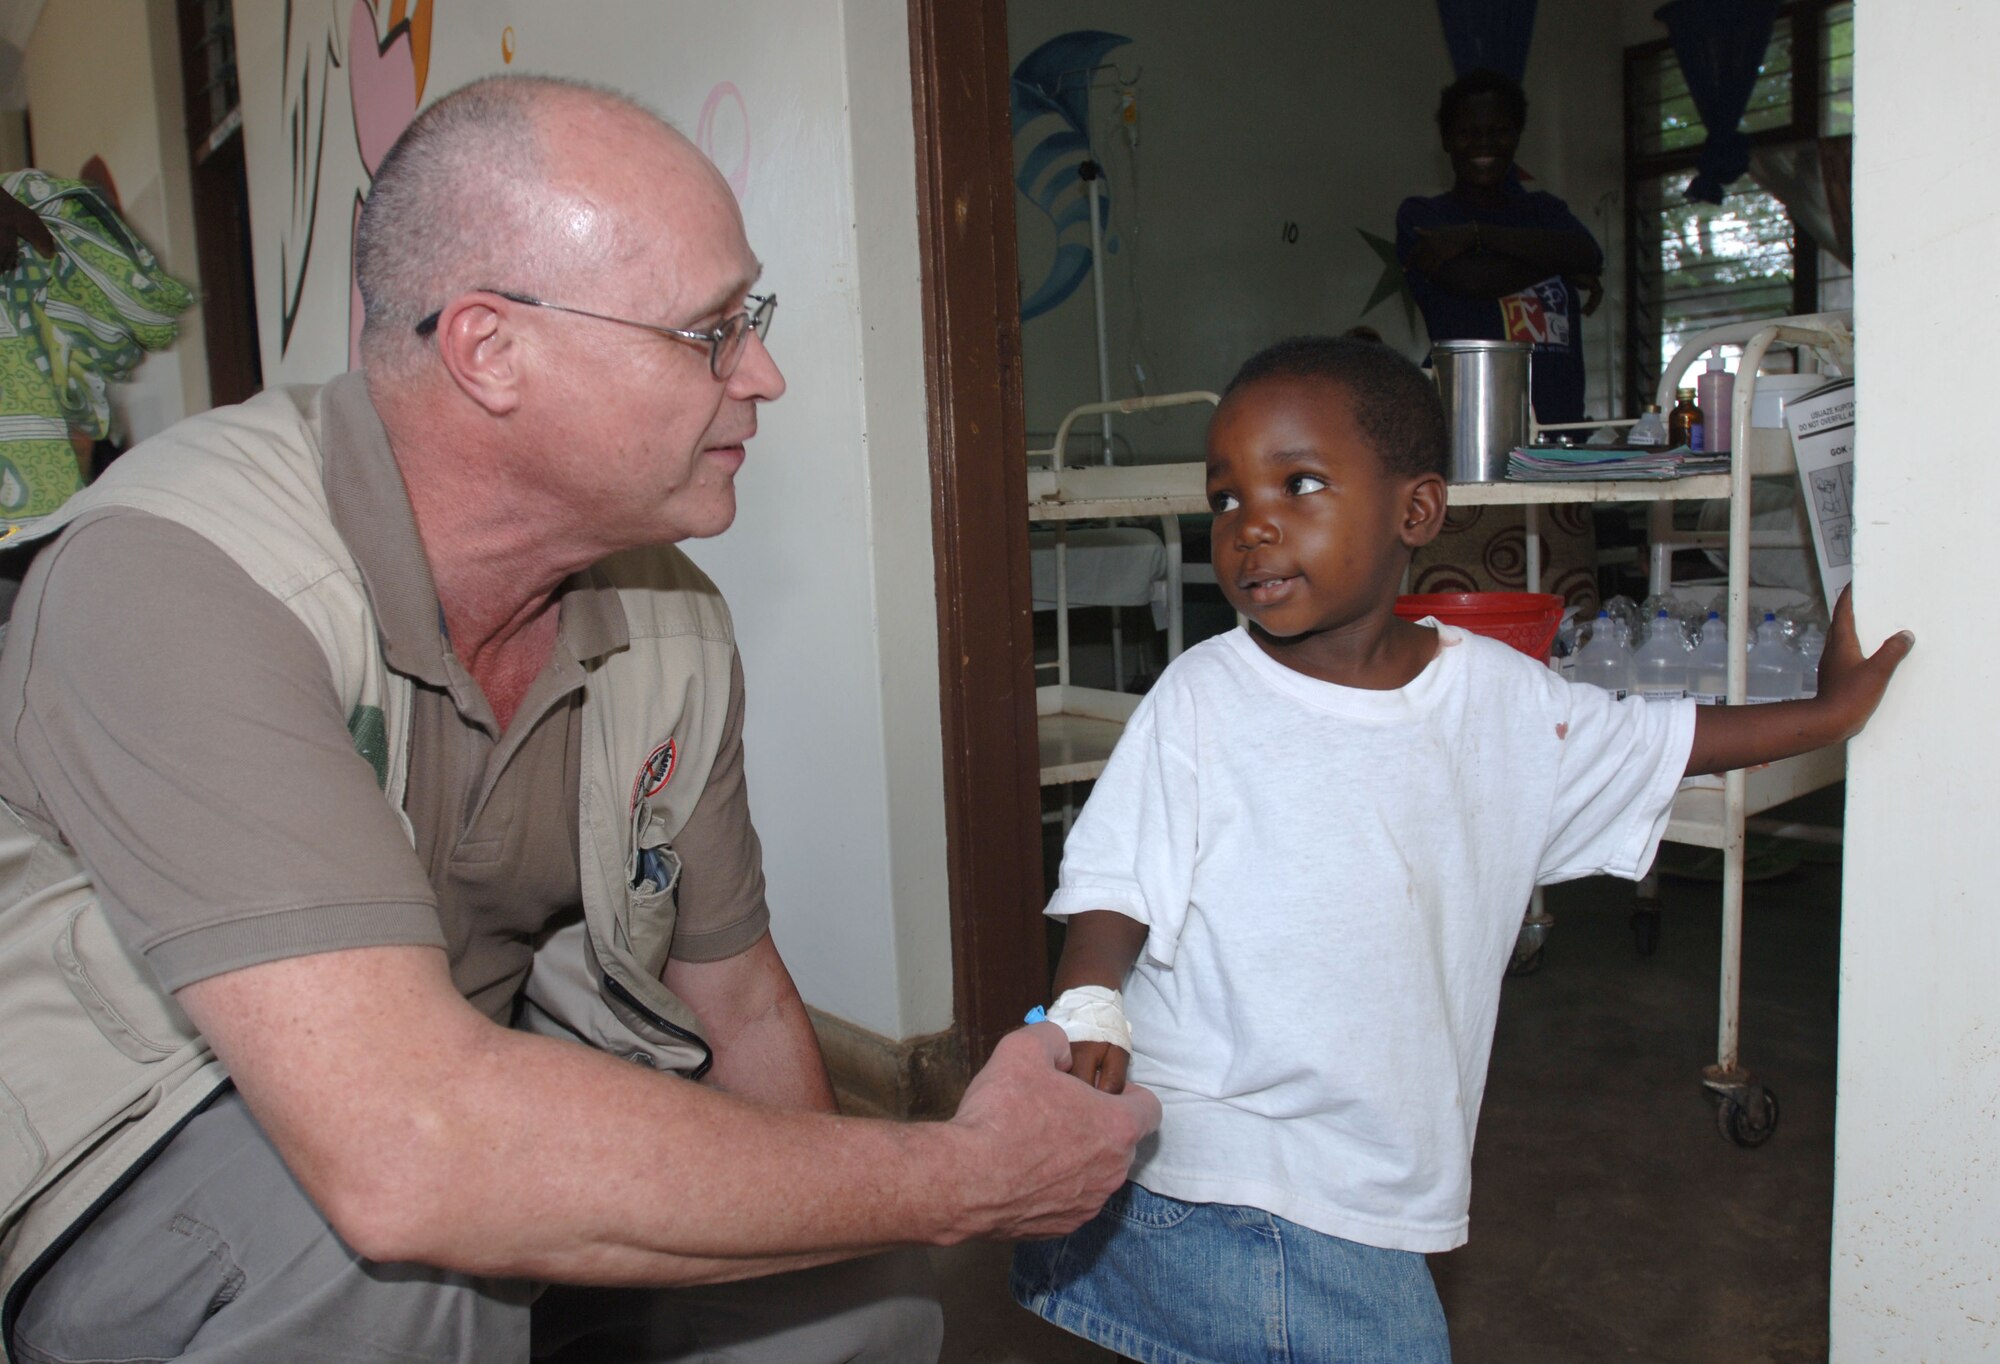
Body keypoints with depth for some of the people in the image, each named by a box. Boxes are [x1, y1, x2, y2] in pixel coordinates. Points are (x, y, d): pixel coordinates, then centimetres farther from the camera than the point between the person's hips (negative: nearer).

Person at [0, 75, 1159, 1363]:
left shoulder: (675, 628, -8)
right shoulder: (182, 571, -31)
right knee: (423, 1238, -35)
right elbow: (402, 1161, -41)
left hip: (482, 1116, 6)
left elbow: (739, 1002, 5)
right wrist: (959, 1180, -33)